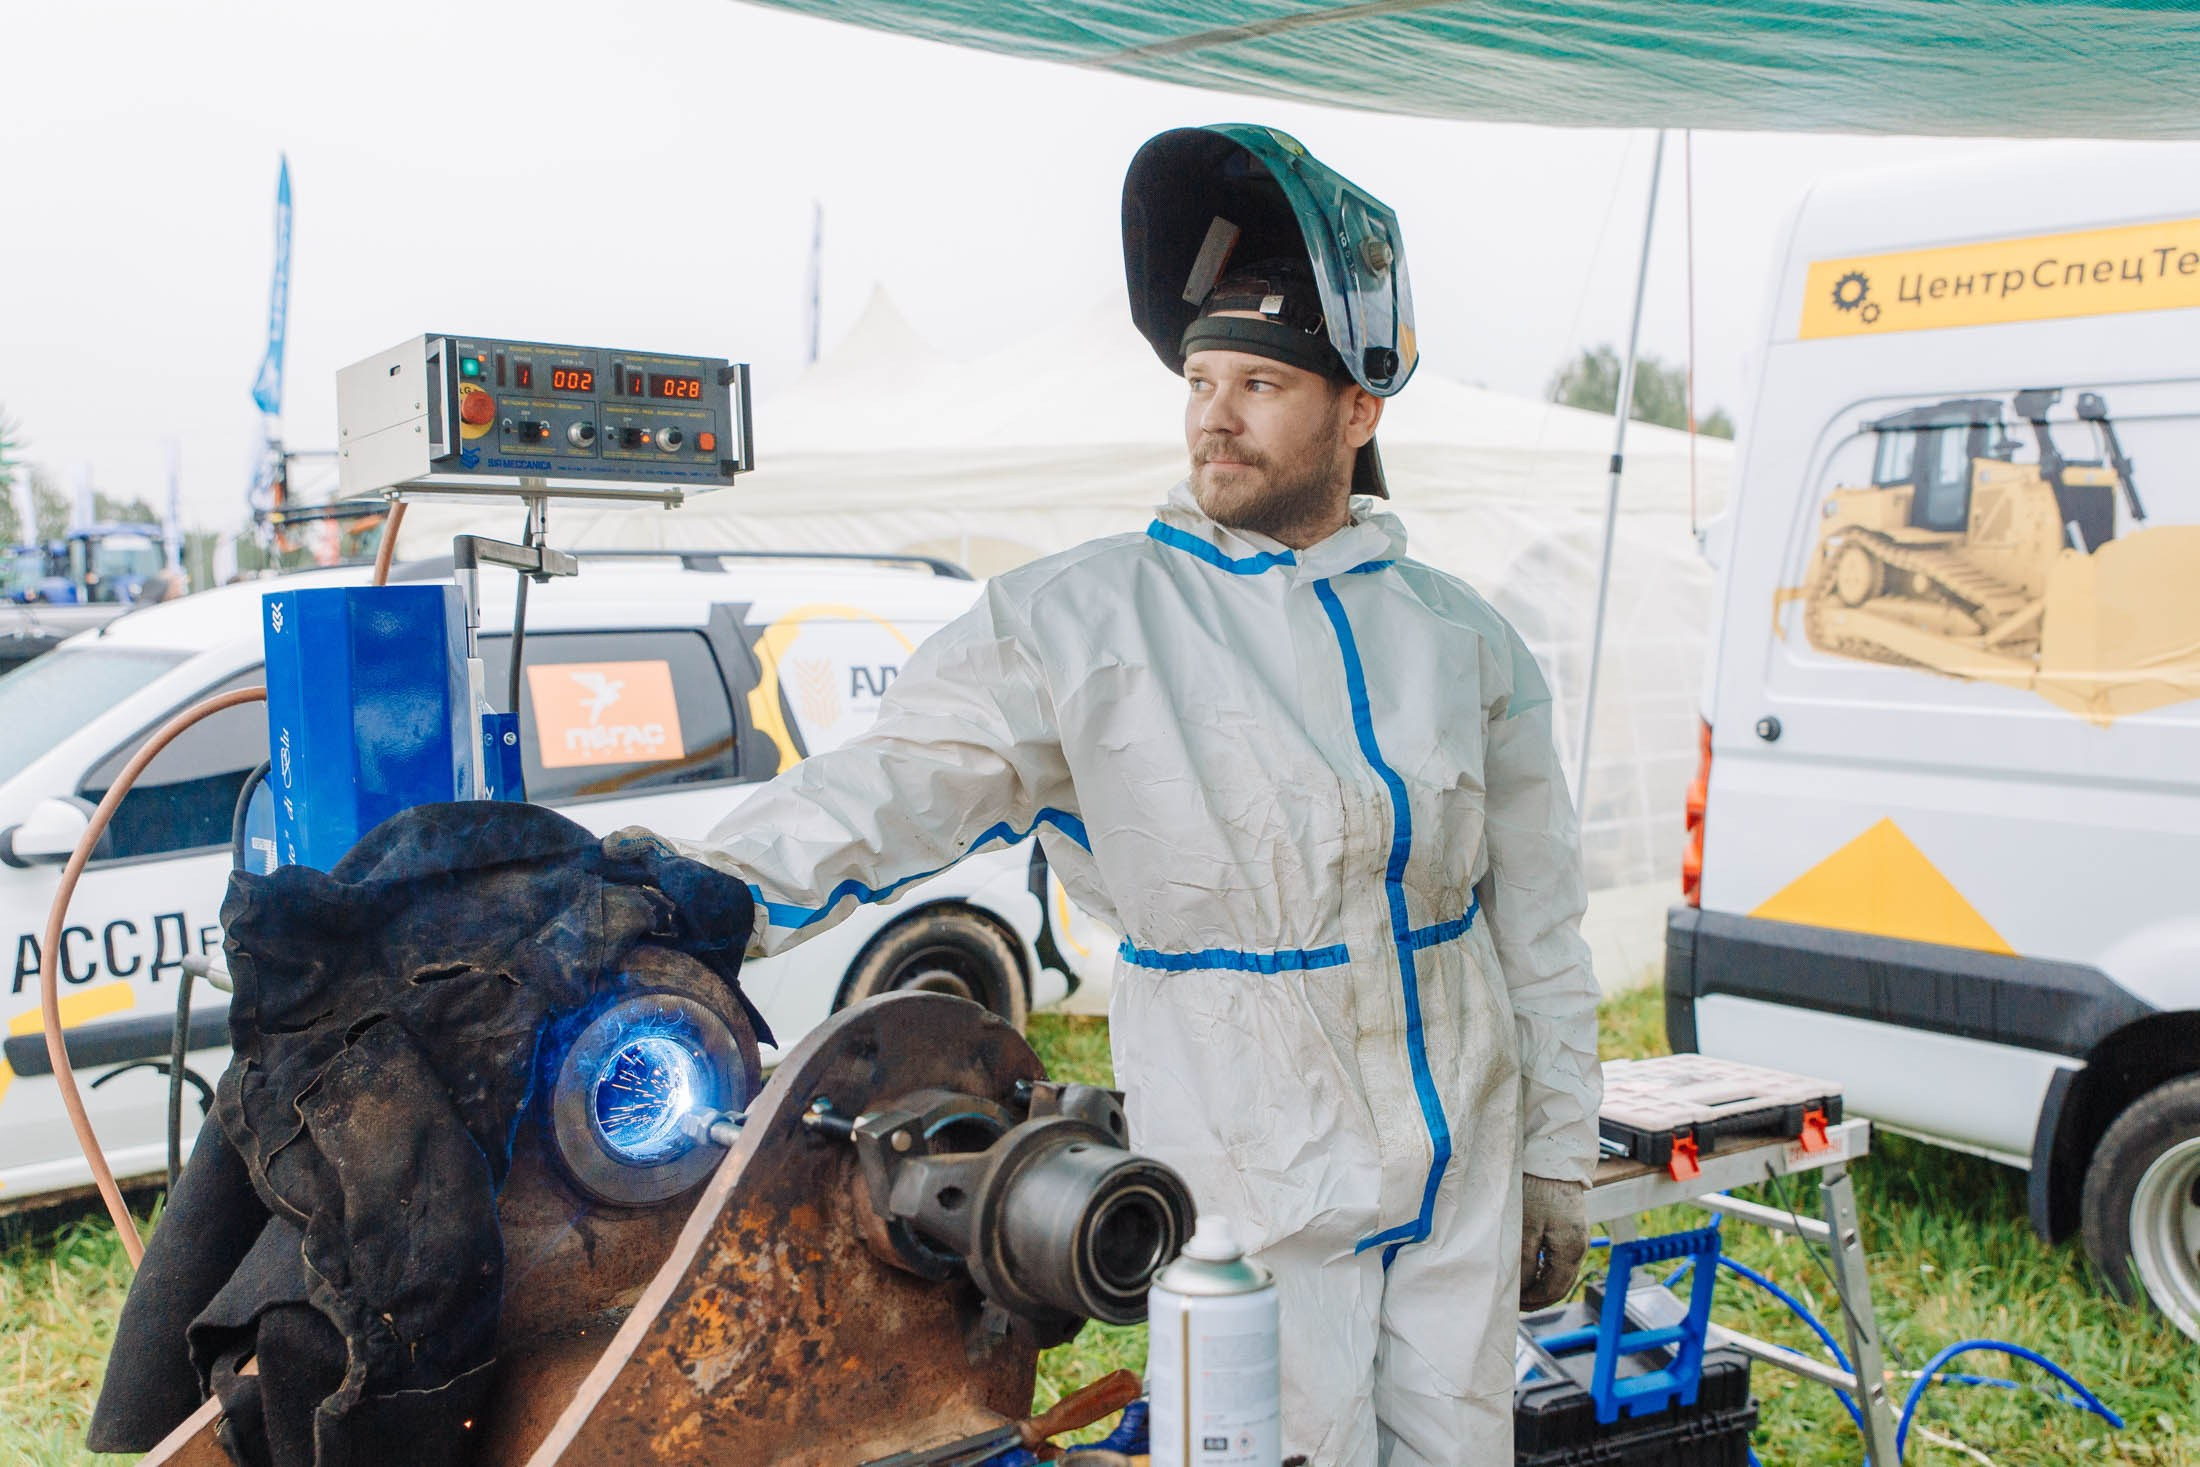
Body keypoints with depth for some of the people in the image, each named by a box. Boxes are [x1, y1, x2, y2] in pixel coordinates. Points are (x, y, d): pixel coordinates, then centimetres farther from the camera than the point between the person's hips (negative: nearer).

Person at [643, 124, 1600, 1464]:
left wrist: (1559, 1164, 11)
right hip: (1255, 1176, -4)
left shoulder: (1461, 639, 4)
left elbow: (1539, 926, 9)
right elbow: (895, 784, -16)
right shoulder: (1083, 623, -7)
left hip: (1463, 1163, 4)